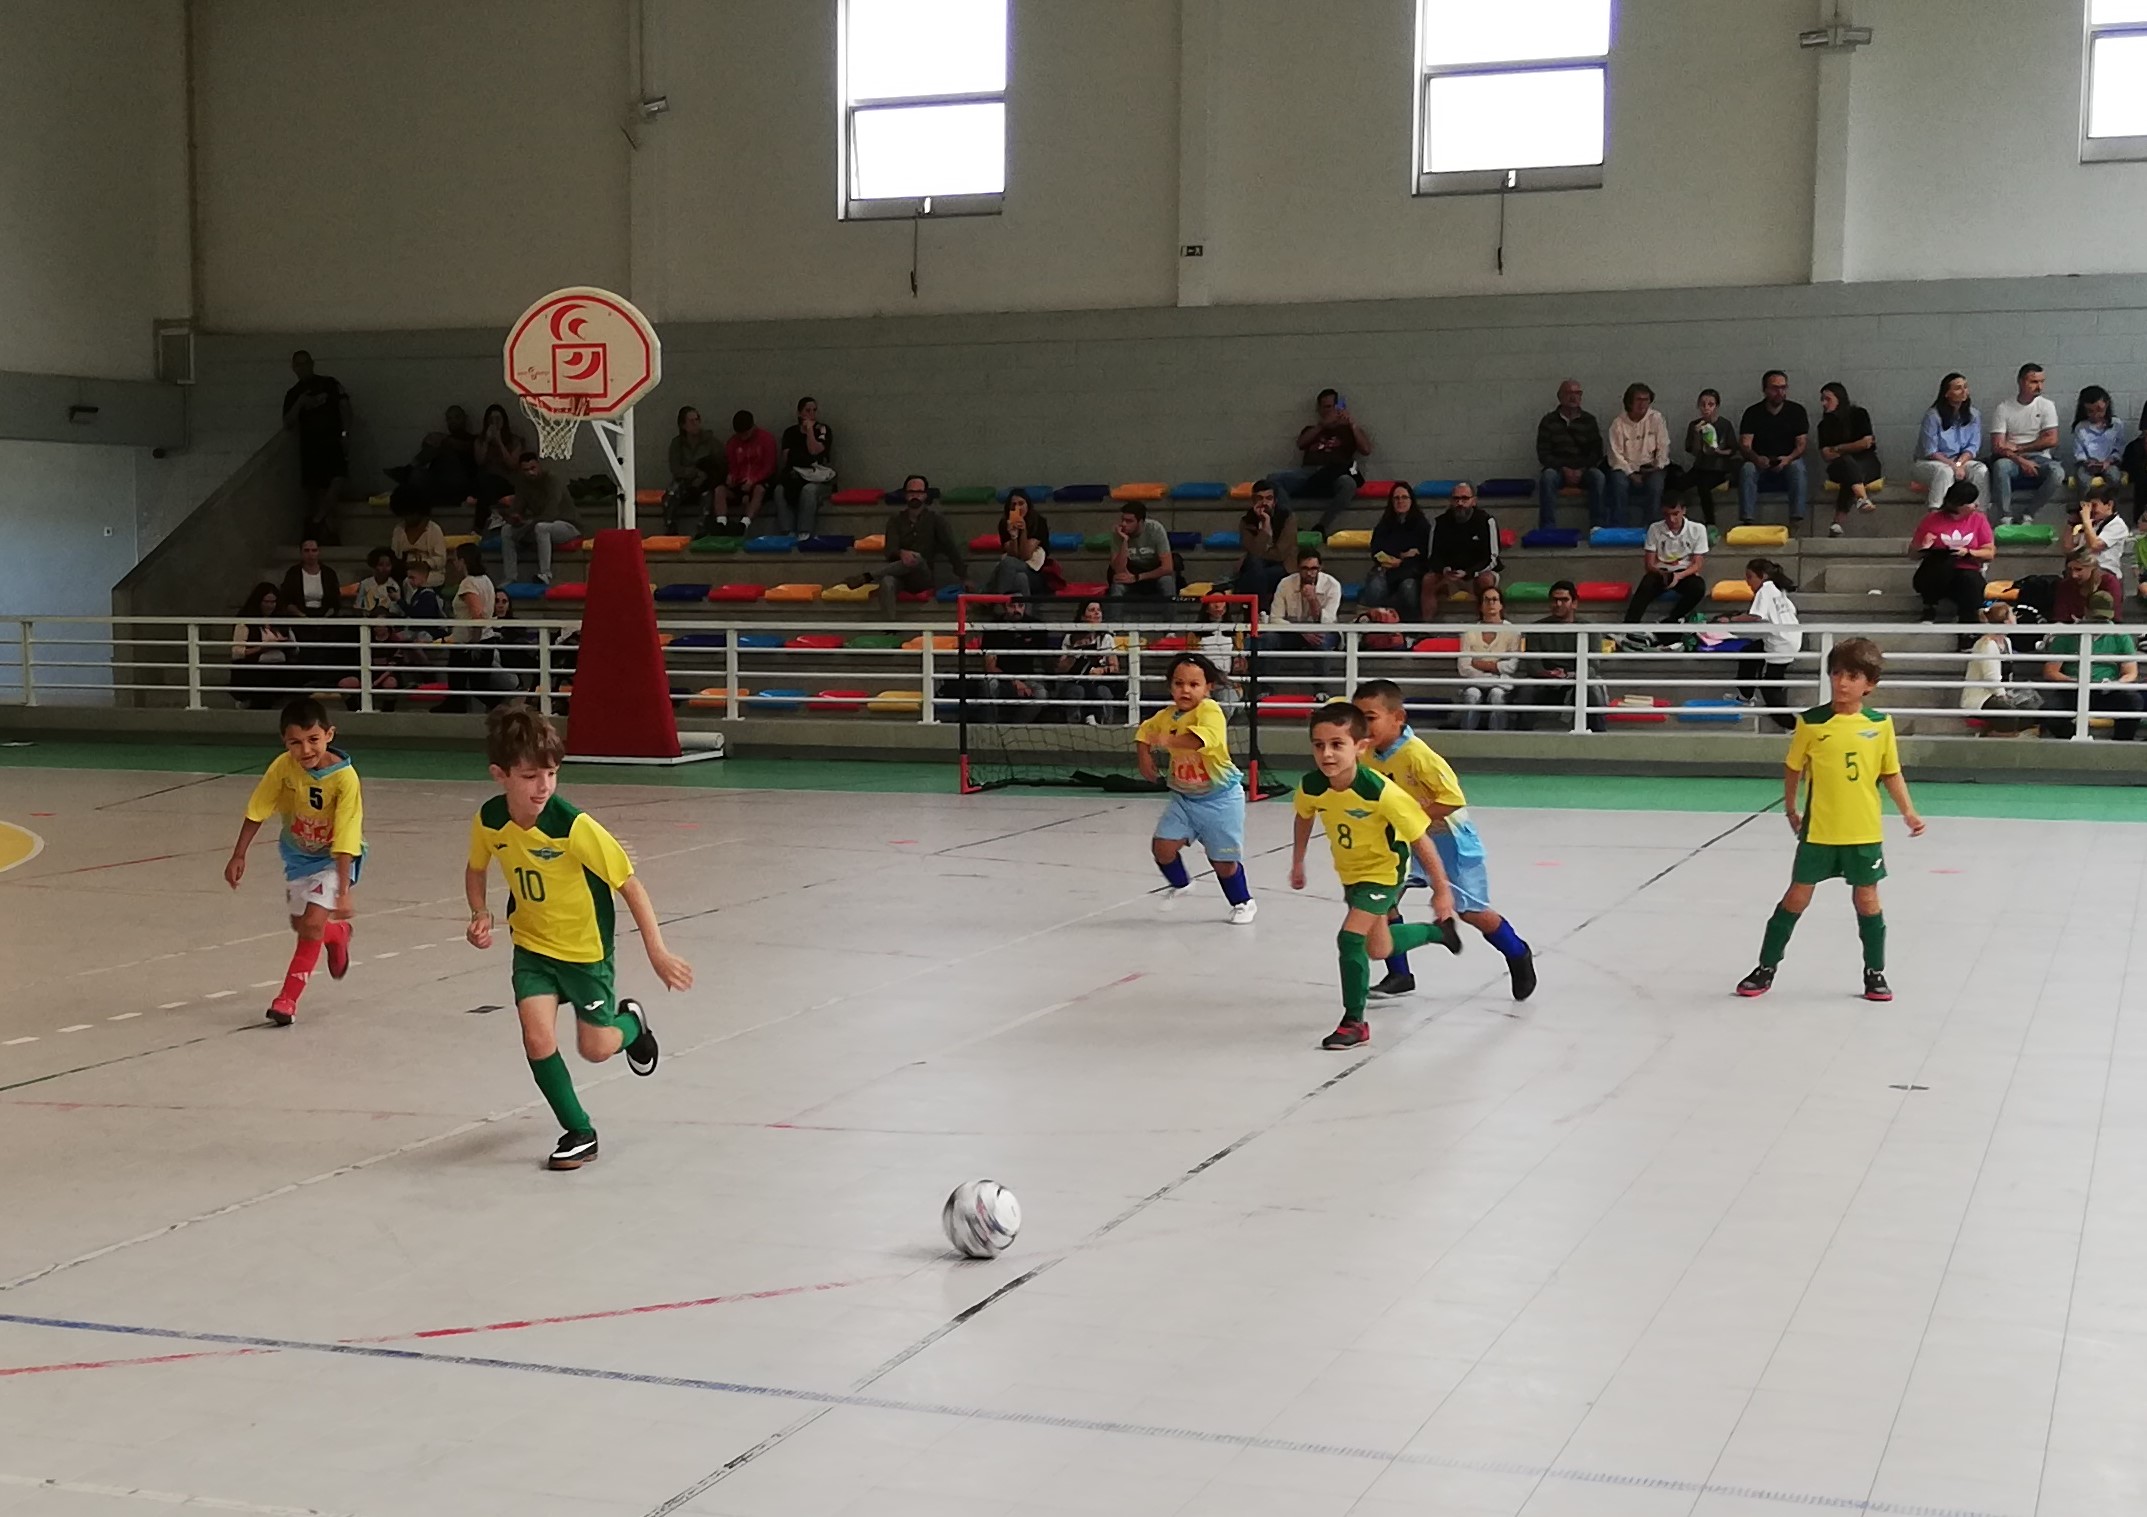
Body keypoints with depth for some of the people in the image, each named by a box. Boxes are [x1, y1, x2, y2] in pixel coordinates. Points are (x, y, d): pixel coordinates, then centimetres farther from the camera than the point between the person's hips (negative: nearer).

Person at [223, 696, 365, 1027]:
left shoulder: (345, 778, -31)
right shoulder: (284, 767, -22)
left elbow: (344, 843, -30)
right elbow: (257, 812, -8)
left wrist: (343, 893, -33)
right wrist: (238, 856, -8)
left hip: (334, 858, -5)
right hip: (298, 854, 5)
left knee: (313, 921, -18)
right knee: (300, 924, 17)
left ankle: (289, 997, -4)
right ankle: (338, 934, 51)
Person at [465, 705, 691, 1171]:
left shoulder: (574, 825, -29)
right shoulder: (489, 821, -15)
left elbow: (629, 883, -22)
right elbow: (476, 869, 8)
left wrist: (658, 952, -25)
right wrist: (480, 915, -11)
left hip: (585, 946, -3)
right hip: (532, 944, 3)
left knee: (596, 1048, 5)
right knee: (537, 1039, -14)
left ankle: (631, 1022, 43)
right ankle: (579, 1131, 8)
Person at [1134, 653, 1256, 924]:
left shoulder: (1210, 710, -22)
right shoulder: (1166, 716, -2)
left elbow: (1203, 738, -43)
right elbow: (1145, 731, 20)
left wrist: (1169, 741, -50)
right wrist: (1144, 756, 4)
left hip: (1219, 797, -5)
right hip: (1184, 796, 5)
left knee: (1223, 860, 3)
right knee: (1162, 846, -6)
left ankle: (1243, 902, 29)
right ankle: (1179, 883, 26)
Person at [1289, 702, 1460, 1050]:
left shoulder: (1380, 791, -35)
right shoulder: (1311, 787, -21)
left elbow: (1420, 839, -25)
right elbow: (1303, 818, 5)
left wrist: (1442, 889, -18)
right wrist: (1297, 863, 14)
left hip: (1384, 869, -6)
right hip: (1350, 872, 6)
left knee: (1351, 938, -20)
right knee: (1378, 950, 19)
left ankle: (1354, 1023, -5)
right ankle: (1439, 930, 47)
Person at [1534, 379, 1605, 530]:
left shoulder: (1589, 421, 10)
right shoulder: (1549, 421, 5)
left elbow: (1596, 452, 6)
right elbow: (1543, 455, -1)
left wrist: (1581, 470, -11)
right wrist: (1564, 469, -15)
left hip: (1584, 470, 1)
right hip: (1557, 469, -1)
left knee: (1598, 476, -31)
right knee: (1547, 476, -34)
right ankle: (1548, 528, -37)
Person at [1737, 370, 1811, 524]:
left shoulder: (1796, 411, 2)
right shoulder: (1753, 412, 1)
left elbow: (1801, 443, -5)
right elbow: (1744, 445, -9)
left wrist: (1789, 459, -27)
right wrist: (1756, 459, -32)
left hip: (1788, 461, 0)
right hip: (1760, 463, 0)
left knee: (1797, 467, -34)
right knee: (1747, 469, -32)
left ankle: (1797, 520, -37)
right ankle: (1747, 521, -38)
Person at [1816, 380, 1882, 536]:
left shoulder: (1859, 414, 2)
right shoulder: (1825, 424, 11)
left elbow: (1866, 443, -7)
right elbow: (1826, 454, 0)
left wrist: (1838, 449, 3)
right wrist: (1854, 446, -8)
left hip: (1867, 465, -2)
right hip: (1840, 467, 2)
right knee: (1847, 462, -37)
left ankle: (1838, 523, -52)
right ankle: (1863, 498, -62)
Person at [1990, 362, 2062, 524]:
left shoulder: (2047, 405, 6)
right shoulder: (2003, 408, 2)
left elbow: (2051, 440, -4)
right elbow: (1997, 446, -6)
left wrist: (2018, 448, -9)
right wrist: (2021, 460, -20)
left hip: (2039, 459, 1)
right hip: (2013, 461, -1)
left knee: (2057, 472, -32)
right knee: (2000, 465, -36)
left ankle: (2028, 515, -16)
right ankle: (2005, 517, -25)